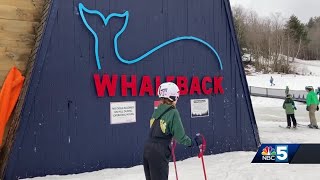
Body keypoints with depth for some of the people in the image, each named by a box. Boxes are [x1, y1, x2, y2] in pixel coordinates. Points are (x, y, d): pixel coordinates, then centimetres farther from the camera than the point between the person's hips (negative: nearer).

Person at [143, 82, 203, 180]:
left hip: (147, 148, 7)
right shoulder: (173, 112, -12)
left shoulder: (158, 110, 7)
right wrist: (193, 142, 6)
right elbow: (180, 136, -11)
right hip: (159, 152, -6)